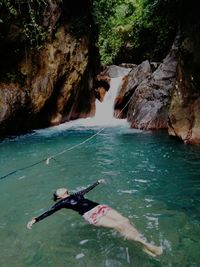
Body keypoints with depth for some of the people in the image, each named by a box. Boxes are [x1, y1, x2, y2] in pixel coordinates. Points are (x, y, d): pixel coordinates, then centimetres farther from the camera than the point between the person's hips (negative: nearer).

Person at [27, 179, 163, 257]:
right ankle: (145, 243, -27)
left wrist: (98, 182, 53)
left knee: (125, 220, -14)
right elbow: (49, 212, 0)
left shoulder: (76, 195, 27)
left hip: (100, 207, 6)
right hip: (91, 215, -6)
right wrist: (35, 220, -10)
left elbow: (88, 189, 41)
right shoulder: (62, 203, 9)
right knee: (119, 226, -24)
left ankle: (146, 244, -16)